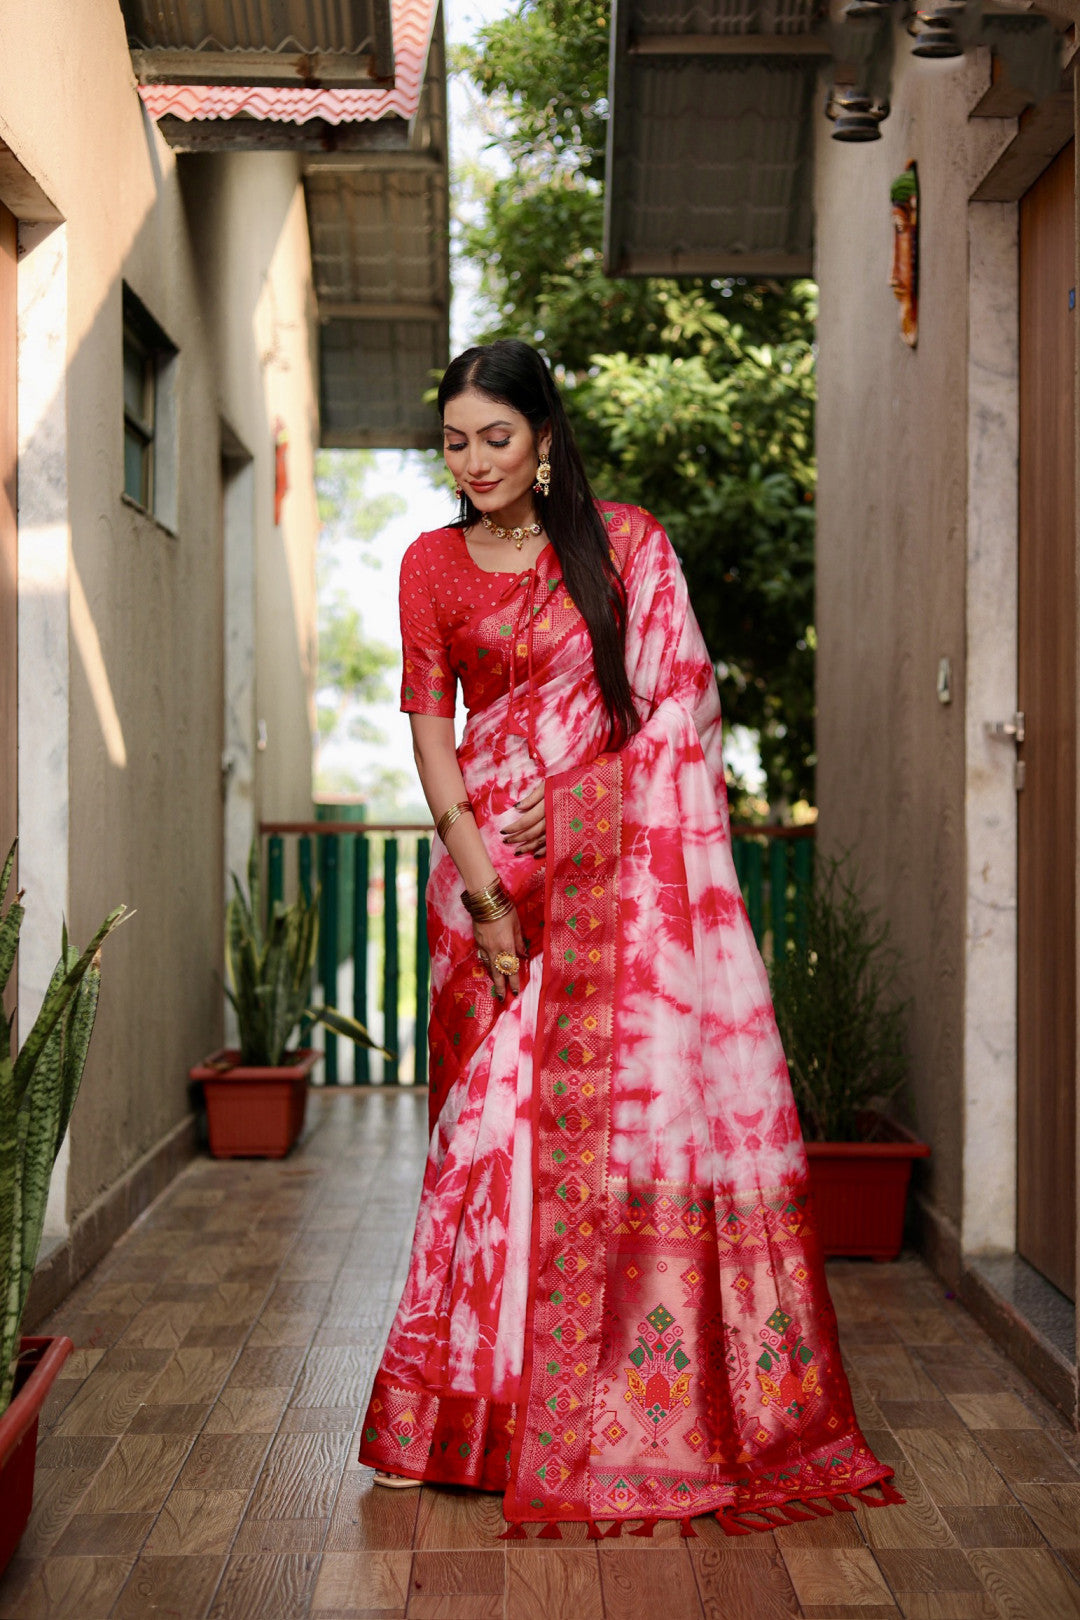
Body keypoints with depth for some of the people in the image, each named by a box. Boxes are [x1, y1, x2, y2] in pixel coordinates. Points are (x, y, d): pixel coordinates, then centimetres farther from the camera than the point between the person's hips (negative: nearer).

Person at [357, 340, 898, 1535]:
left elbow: (674, 699, 1)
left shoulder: (626, 543, 4)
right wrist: (484, 891, -8)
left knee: (629, 1099, -6)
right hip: (487, 862, 2)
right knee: (494, 1109, 1)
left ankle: (636, 1403, 5)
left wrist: (565, 802, -10)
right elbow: (430, 729, 2)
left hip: (615, 860, -1)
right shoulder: (431, 565, 8)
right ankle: (485, 1401, 12)